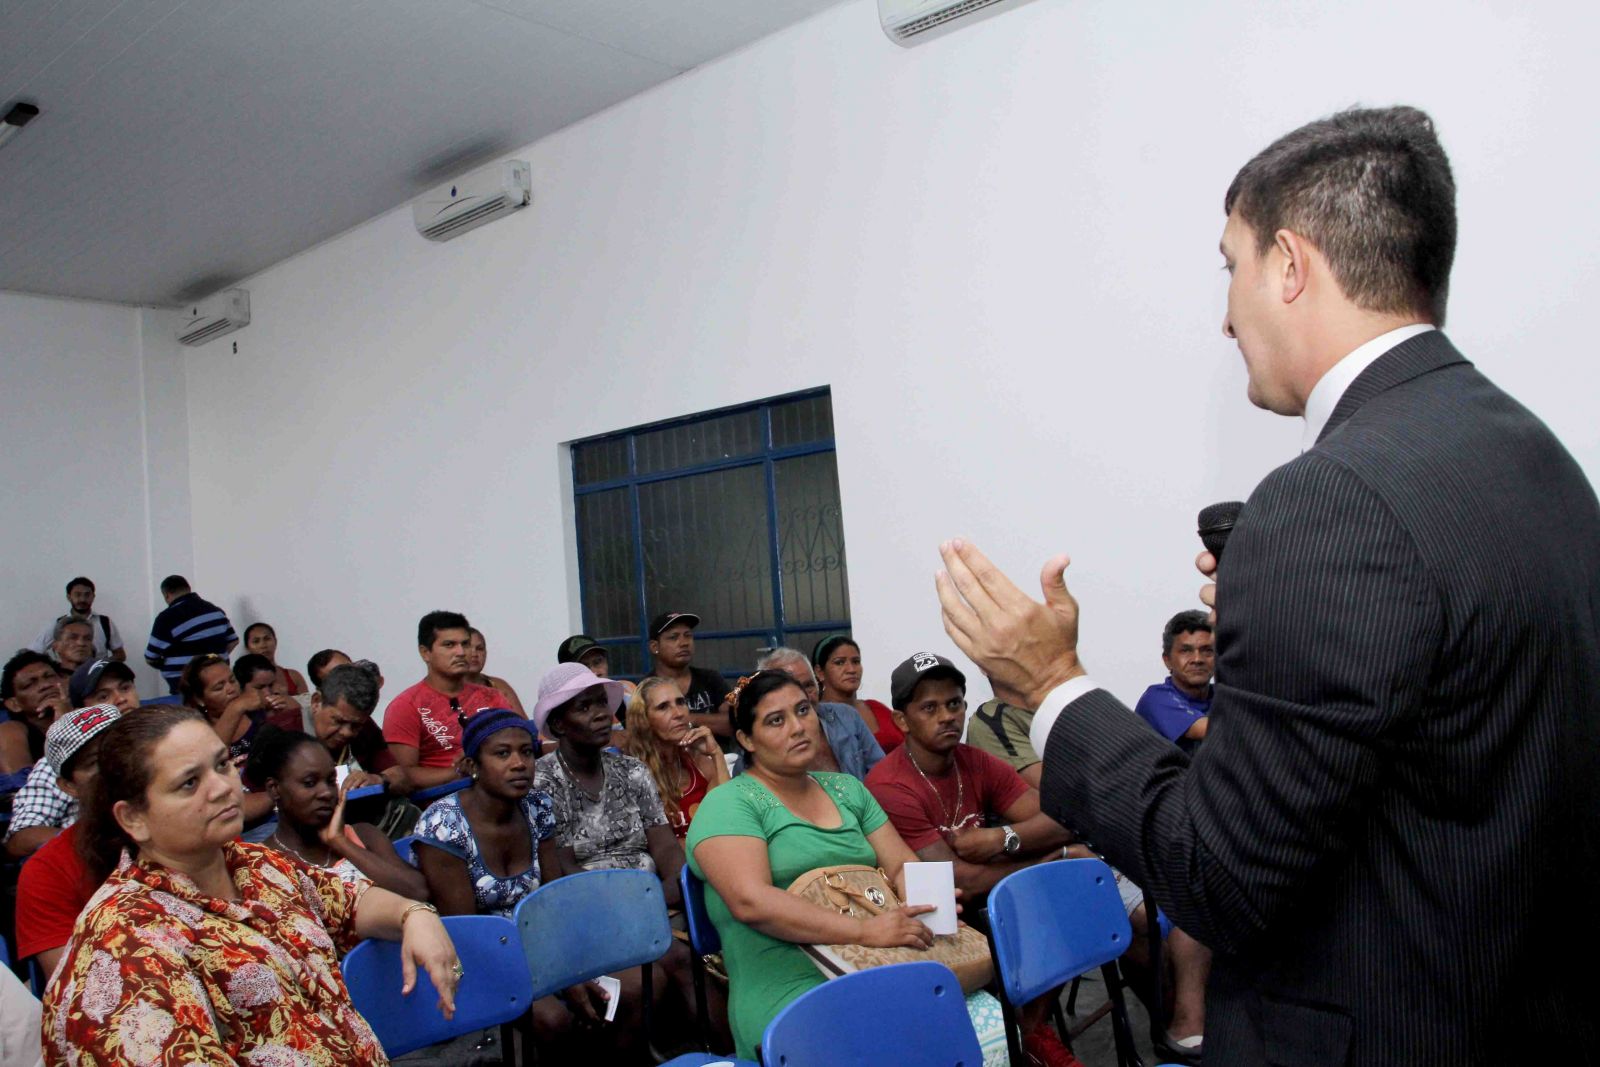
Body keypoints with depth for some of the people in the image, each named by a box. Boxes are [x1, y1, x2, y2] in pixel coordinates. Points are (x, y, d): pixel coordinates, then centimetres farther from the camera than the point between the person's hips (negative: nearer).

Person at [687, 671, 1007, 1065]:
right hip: (792, 993, -6)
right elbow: (750, 901, -18)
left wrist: (927, 904, -11)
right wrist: (864, 931, -25)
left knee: (992, 1025, -17)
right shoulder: (730, 804, -3)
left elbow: (903, 865, 14)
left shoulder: (847, 788, 18)